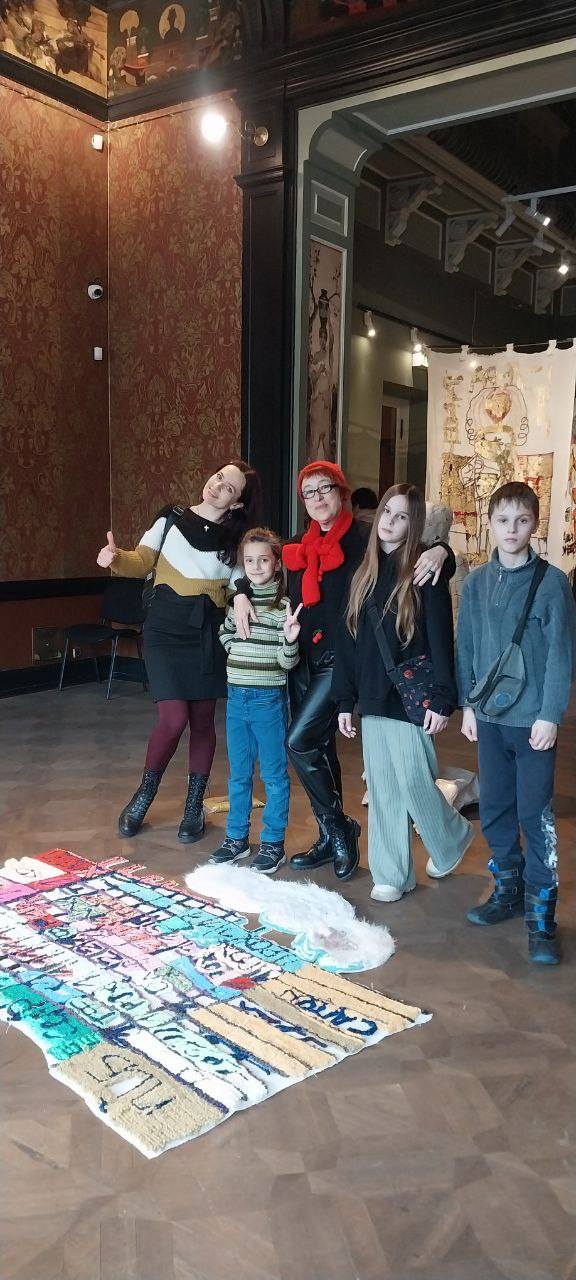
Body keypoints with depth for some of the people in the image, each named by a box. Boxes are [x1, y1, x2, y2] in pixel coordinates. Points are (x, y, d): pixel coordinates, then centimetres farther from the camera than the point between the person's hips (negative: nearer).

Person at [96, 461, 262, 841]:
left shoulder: (234, 541, 6)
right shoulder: (172, 519, 3)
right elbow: (142, 561, -5)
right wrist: (116, 558, -26)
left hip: (208, 634, 2)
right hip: (166, 629, -2)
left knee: (202, 721, 6)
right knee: (174, 719, -12)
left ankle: (194, 806, 22)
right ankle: (145, 794, 14)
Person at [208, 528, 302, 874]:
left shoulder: (284, 605, -10)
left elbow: (287, 662, -12)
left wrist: (290, 639, -30)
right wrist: (238, 652, 10)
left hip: (269, 699, -5)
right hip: (237, 697, 5)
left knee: (274, 774, 5)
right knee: (239, 773, 15)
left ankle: (273, 843, 15)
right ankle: (237, 838, 27)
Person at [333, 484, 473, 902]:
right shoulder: (365, 572, 10)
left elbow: (440, 638, -10)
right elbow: (349, 636, 11)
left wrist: (442, 700, -15)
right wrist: (345, 701, 10)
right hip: (373, 698, 6)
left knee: (413, 783, -2)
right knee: (382, 788, 8)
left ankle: (454, 836, 28)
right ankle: (392, 874, 19)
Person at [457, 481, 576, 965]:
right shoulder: (476, 583, 5)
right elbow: (466, 648, 10)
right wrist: (468, 704, 7)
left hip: (534, 720, -4)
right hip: (489, 718, 4)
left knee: (535, 816, -1)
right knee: (494, 811, 13)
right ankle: (508, 889, 31)